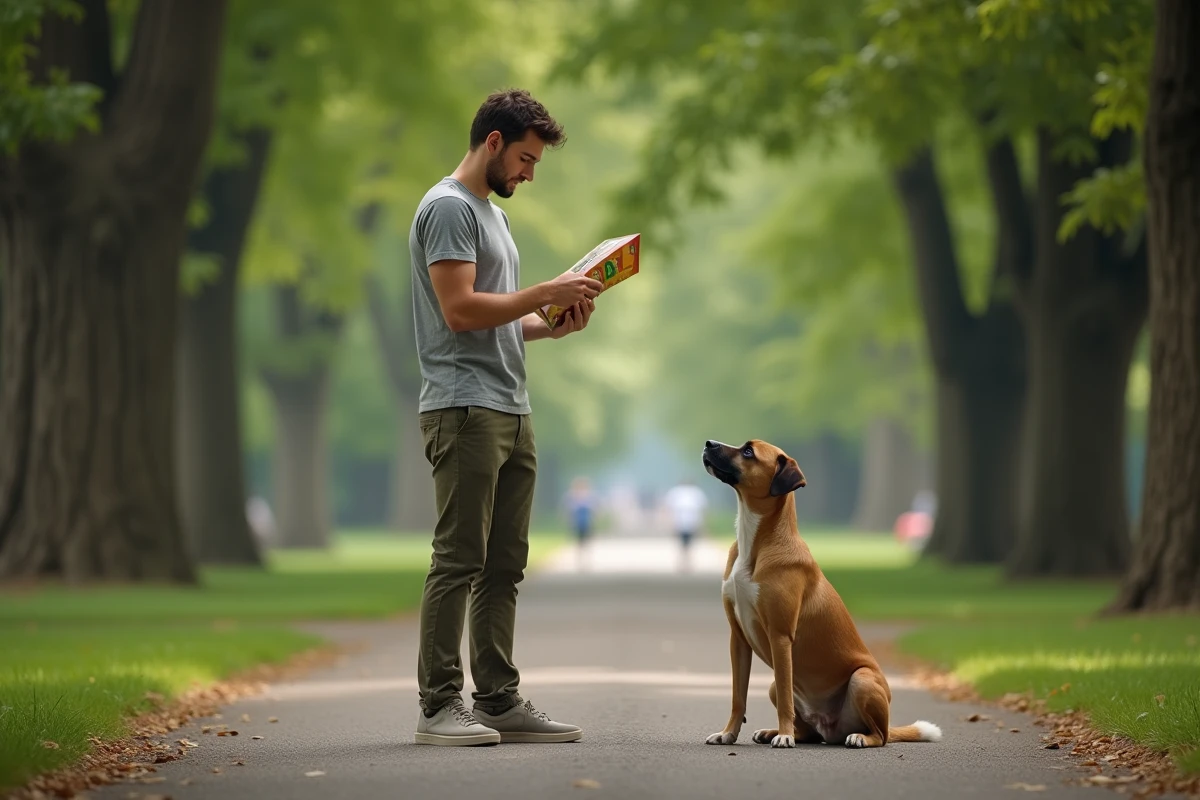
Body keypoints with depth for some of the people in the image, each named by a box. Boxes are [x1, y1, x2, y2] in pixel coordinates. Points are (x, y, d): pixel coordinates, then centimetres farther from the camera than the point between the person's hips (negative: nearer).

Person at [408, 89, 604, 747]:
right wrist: (546, 292, -15)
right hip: (465, 410, -10)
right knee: (459, 561, -9)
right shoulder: (449, 208, -10)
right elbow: (460, 310, -20)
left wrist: (551, 326, 10)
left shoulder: (491, 213, 22)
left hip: (510, 412, 10)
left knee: (504, 566, 10)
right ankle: (439, 705, -7)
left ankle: (498, 700, 14)